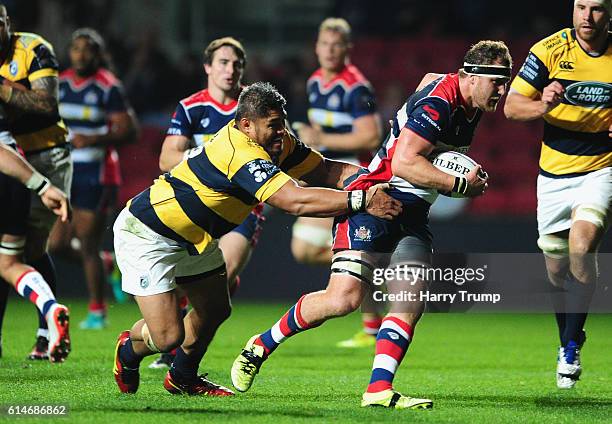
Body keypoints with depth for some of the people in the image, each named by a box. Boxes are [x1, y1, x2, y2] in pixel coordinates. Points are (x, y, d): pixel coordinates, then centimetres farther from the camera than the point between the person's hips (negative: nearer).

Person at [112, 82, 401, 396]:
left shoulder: (278, 143, -5)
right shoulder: (239, 153, -35)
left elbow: (326, 170, 1)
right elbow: (296, 201, -42)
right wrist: (360, 201, -44)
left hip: (192, 240, 10)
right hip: (146, 237, -10)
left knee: (215, 310, 20)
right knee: (168, 336, -12)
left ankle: (182, 378, 46)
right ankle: (128, 351, 24)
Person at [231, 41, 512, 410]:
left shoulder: (470, 106, 9)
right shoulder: (437, 102, -19)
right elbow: (404, 163, -26)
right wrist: (460, 184, -20)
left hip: (412, 215, 9)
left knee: (410, 306, -6)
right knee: (344, 299, -16)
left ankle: (379, 389, -8)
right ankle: (262, 345, 3)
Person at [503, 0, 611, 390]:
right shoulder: (549, 50, -6)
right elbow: (512, 106, -5)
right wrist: (543, 106, -26)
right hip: (554, 173, 2)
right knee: (557, 267, 7)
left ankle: (572, 343, -14)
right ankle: (568, 345, 30)